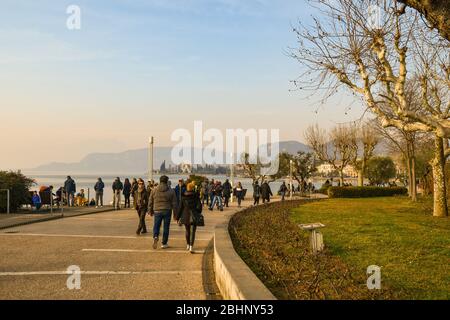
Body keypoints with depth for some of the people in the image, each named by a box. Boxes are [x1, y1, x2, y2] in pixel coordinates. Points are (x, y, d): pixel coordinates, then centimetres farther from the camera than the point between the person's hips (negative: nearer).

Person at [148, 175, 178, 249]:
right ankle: (164, 244, 12)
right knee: (166, 227, 8)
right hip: (167, 211, -1)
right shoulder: (171, 191, -1)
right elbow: (174, 203, 1)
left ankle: (155, 237, -20)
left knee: (156, 226, 9)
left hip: (157, 211, 1)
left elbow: (150, 201, 8)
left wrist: (150, 211, 20)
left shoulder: (154, 190, 2)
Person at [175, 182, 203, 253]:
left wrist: (177, 217, 8)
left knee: (187, 231, 21)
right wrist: (198, 213, 15)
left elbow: (180, 207, 2)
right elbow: (199, 206, -5)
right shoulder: (196, 196, -6)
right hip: (194, 217, -2)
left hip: (185, 216, 2)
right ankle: (191, 246, -15)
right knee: (192, 232, -1)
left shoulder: (183, 197, -1)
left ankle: (188, 245, 34)